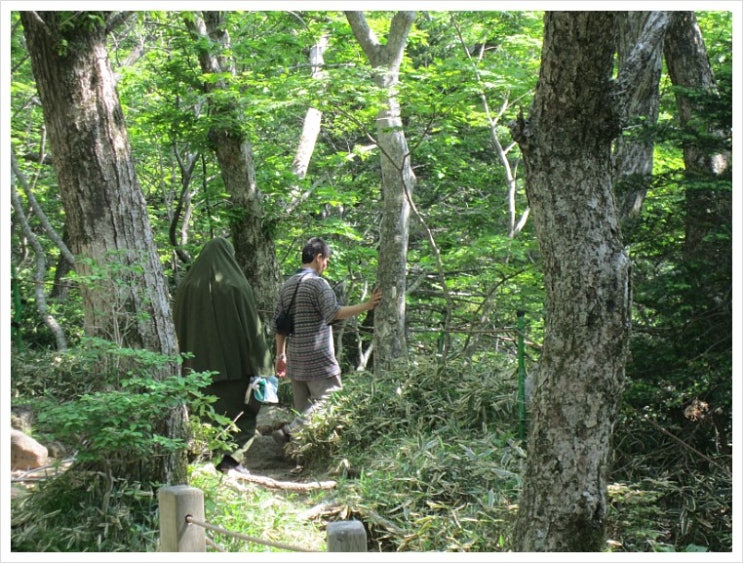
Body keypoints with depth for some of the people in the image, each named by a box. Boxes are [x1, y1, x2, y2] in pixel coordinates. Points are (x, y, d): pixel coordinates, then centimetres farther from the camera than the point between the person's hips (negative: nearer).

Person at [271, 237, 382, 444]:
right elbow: (333, 313, -24)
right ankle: (288, 431, -14)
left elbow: (278, 324, 16)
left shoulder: (288, 285, 14)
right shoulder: (318, 283, -11)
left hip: (295, 361, 8)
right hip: (318, 360, -8)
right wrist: (367, 305, -25)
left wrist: (280, 355, 21)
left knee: (303, 408, 12)